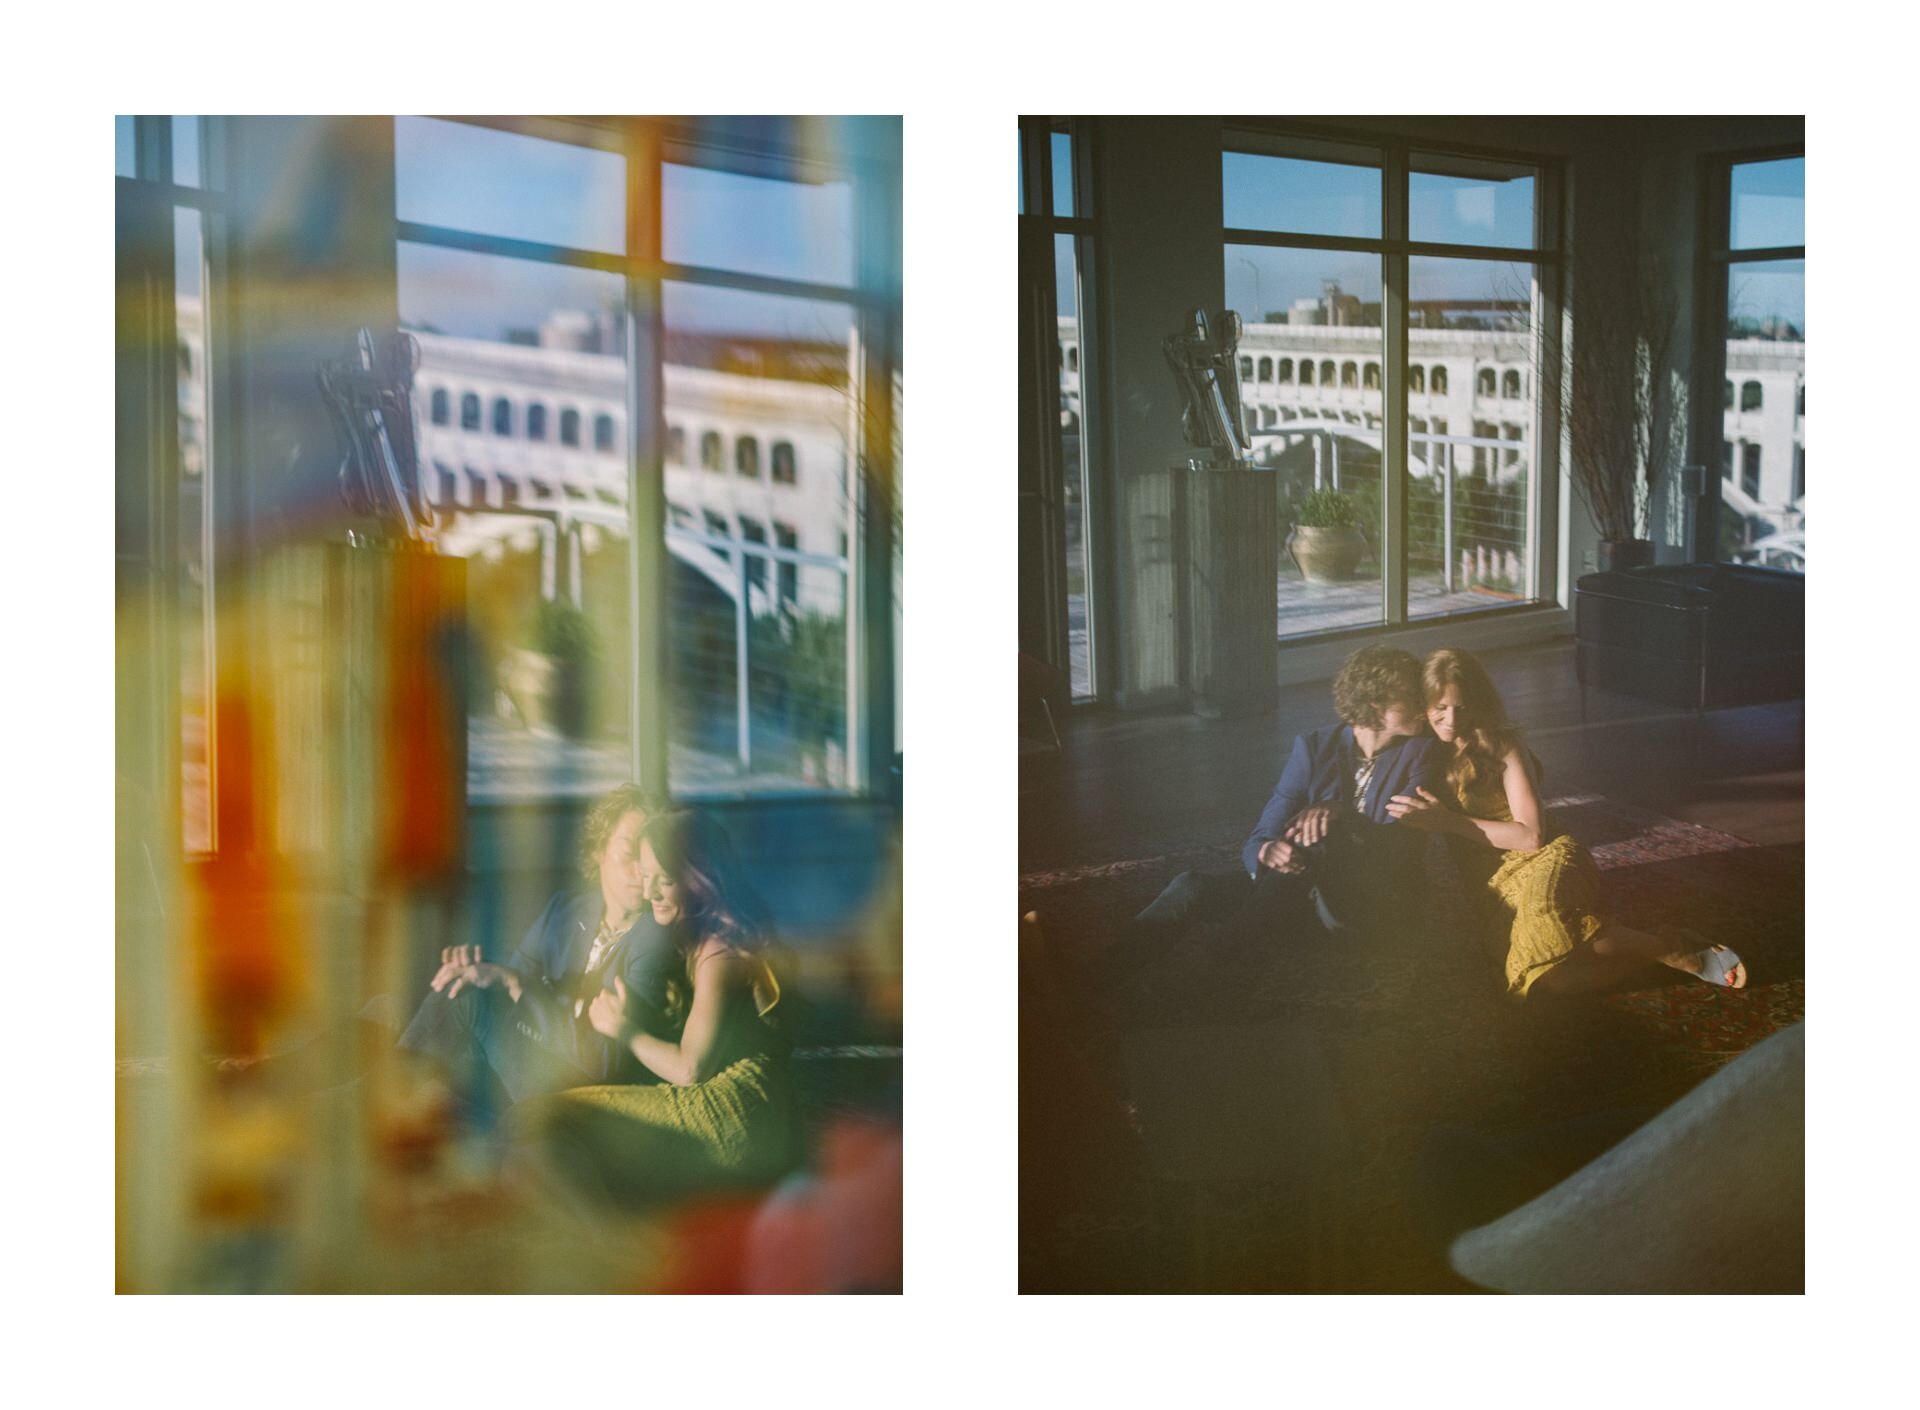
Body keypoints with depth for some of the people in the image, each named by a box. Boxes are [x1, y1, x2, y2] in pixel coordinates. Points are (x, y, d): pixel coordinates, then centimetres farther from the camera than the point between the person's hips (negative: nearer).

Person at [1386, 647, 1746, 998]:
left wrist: (1449, 821, -13)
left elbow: (1531, 835, -9)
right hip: (1496, 887, 4)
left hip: (1543, 861, -4)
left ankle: (1686, 956, -19)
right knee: (1554, 977, -21)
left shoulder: (1500, 745, -1)